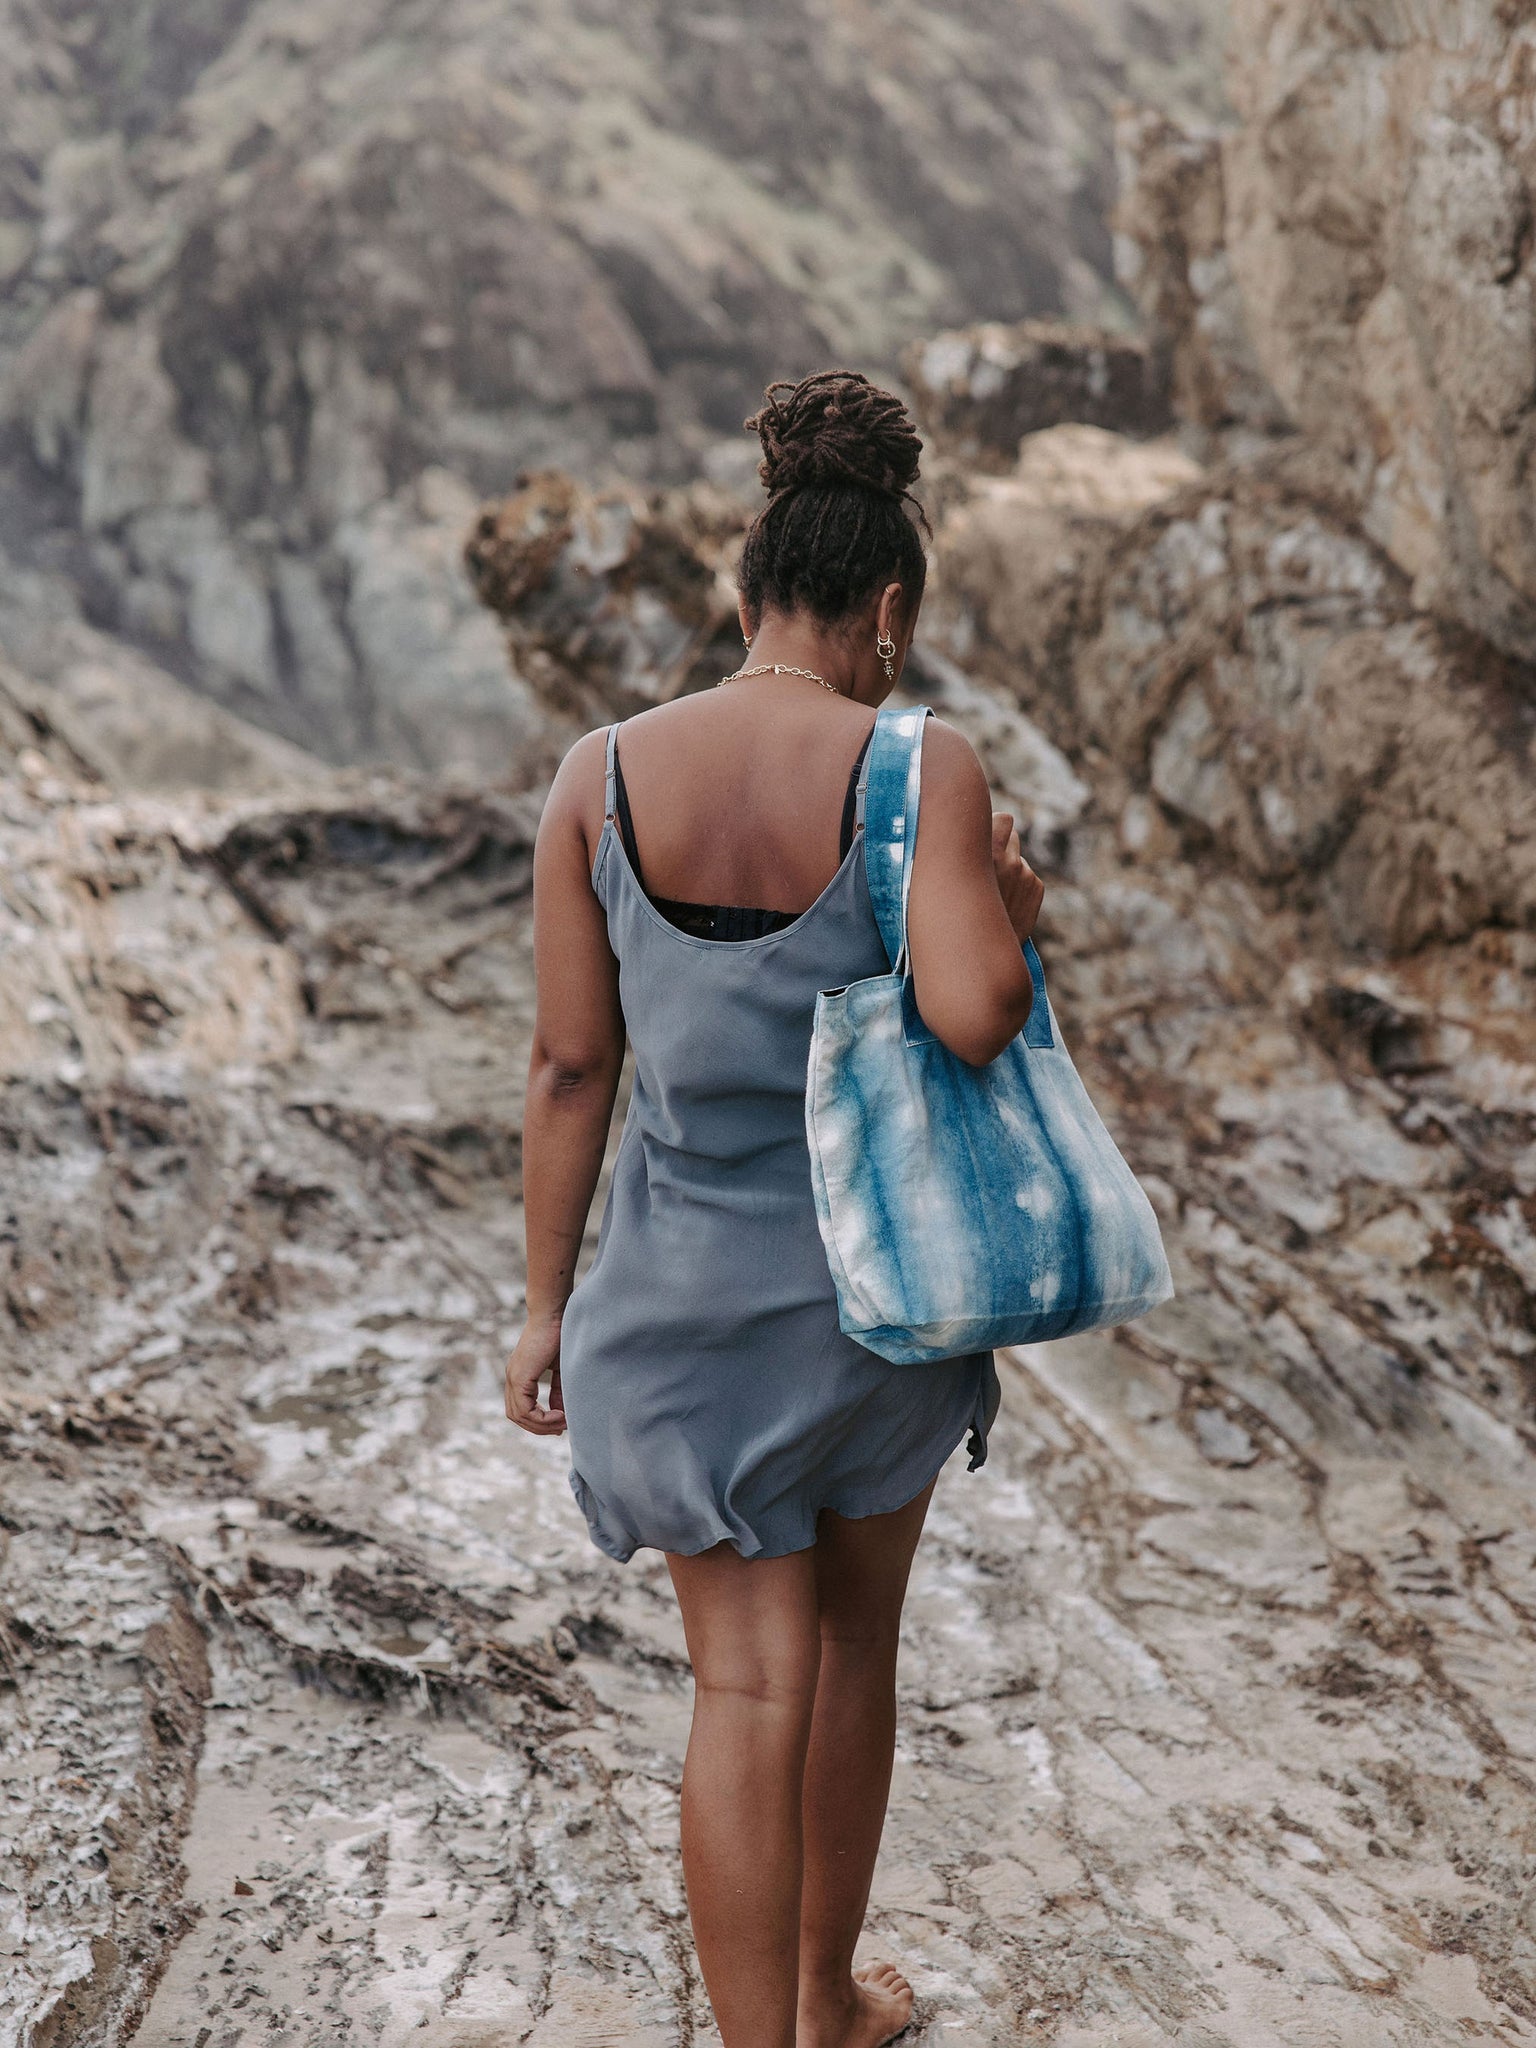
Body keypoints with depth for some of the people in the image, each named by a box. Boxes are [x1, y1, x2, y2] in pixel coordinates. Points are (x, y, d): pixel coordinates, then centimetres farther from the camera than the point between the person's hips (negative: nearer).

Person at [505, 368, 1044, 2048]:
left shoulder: (600, 776, -5)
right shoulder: (925, 769, -13)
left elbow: (569, 1064, -3)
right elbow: (972, 1014, -26)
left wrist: (545, 1306, 5)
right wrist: (1012, 911, -3)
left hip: (688, 1277, 1)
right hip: (877, 1274, 0)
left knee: (750, 1686, 8)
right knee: (852, 1640, 22)